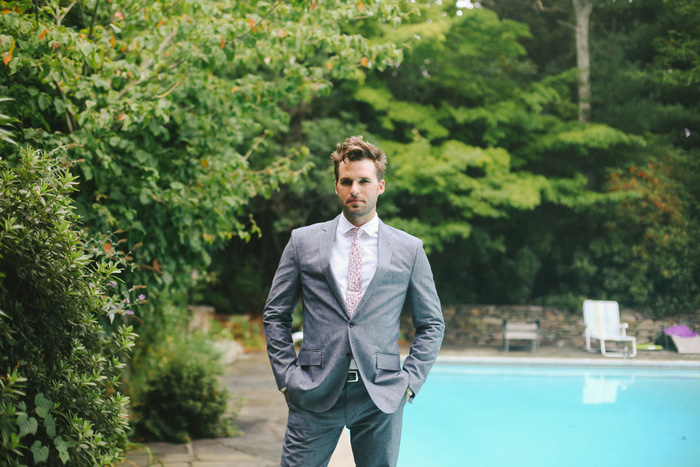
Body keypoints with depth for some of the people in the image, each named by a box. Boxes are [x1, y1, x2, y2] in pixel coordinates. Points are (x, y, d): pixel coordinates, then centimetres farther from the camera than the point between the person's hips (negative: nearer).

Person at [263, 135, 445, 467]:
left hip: (381, 398, 1)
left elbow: (431, 324, 11)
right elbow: (275, 315, 10)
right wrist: (287, 376, 1)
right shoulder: (303, 242, 6)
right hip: (315, 395, 0)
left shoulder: (409, 249, 7)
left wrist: (410, 380, 1)